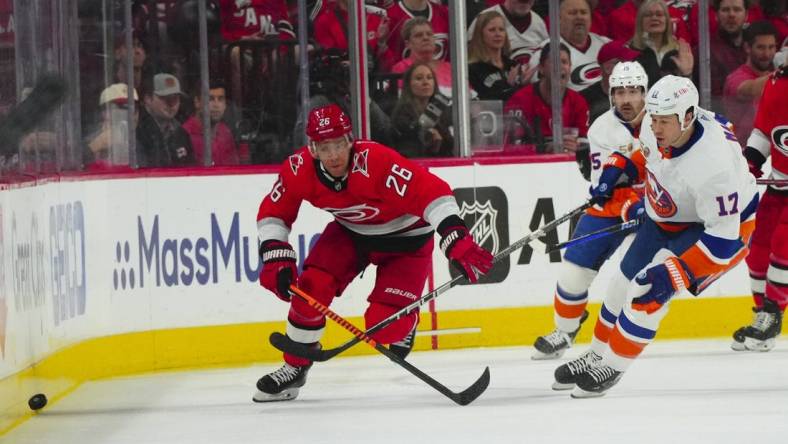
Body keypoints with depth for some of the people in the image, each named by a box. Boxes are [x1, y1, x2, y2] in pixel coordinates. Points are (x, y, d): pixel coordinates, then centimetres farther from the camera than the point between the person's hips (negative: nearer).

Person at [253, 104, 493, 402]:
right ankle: (294, 369, 5)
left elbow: (432, 193, -43)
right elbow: (273, 211, -5)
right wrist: (276, 256, -18)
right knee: (312, 287, -16)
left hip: (404, 238, -4)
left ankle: (404, 327, 24)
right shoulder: (300, 168, -21)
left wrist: (457, 241, -53)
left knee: (385, 326, -16)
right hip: (351, 232, 4)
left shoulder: (377, 162, -38)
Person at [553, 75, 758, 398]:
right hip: (666, 216, 8)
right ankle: (597, 355, 34)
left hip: (724, 223, -8)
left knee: (649, 289, -17)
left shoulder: (713, 163, -41)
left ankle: (613, 366, 1)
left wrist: (676, 272, -38)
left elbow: (723, 237, -35)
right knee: (624, 281, 14)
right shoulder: (654, 125, -20)